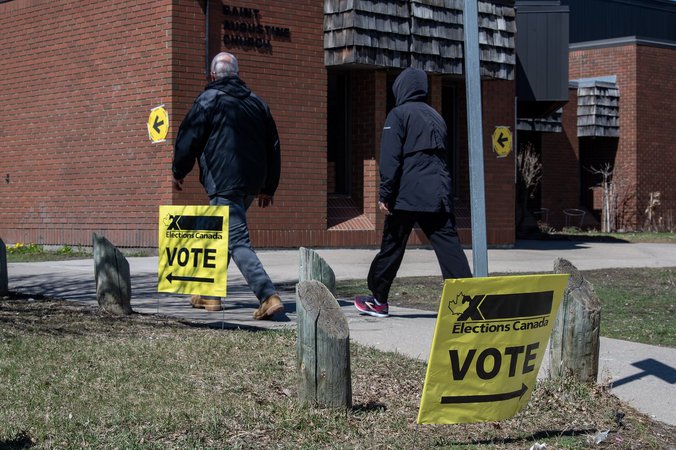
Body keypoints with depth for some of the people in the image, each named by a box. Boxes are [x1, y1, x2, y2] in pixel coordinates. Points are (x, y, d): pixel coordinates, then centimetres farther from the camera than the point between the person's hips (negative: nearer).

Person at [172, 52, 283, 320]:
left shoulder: (209, 99, -3)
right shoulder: (257, 102, 16)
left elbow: (189, 137, -5)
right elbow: (273, 147, 18)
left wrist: (178, 172, 11)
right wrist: (268, 187, 24)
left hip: (223, 182, -7)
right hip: (251, 184, 7)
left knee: (237, 240, -11)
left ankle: (268, 296, -24)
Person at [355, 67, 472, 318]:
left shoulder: (398, 114, -1)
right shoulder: (436, 117, 20)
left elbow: (390, 158, -9)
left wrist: (385, 195, -9)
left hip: (407, 196, -5)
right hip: (438, 196, 5)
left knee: (392, 248, 7)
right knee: (449, 246, -3)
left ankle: (378, 300, 16)